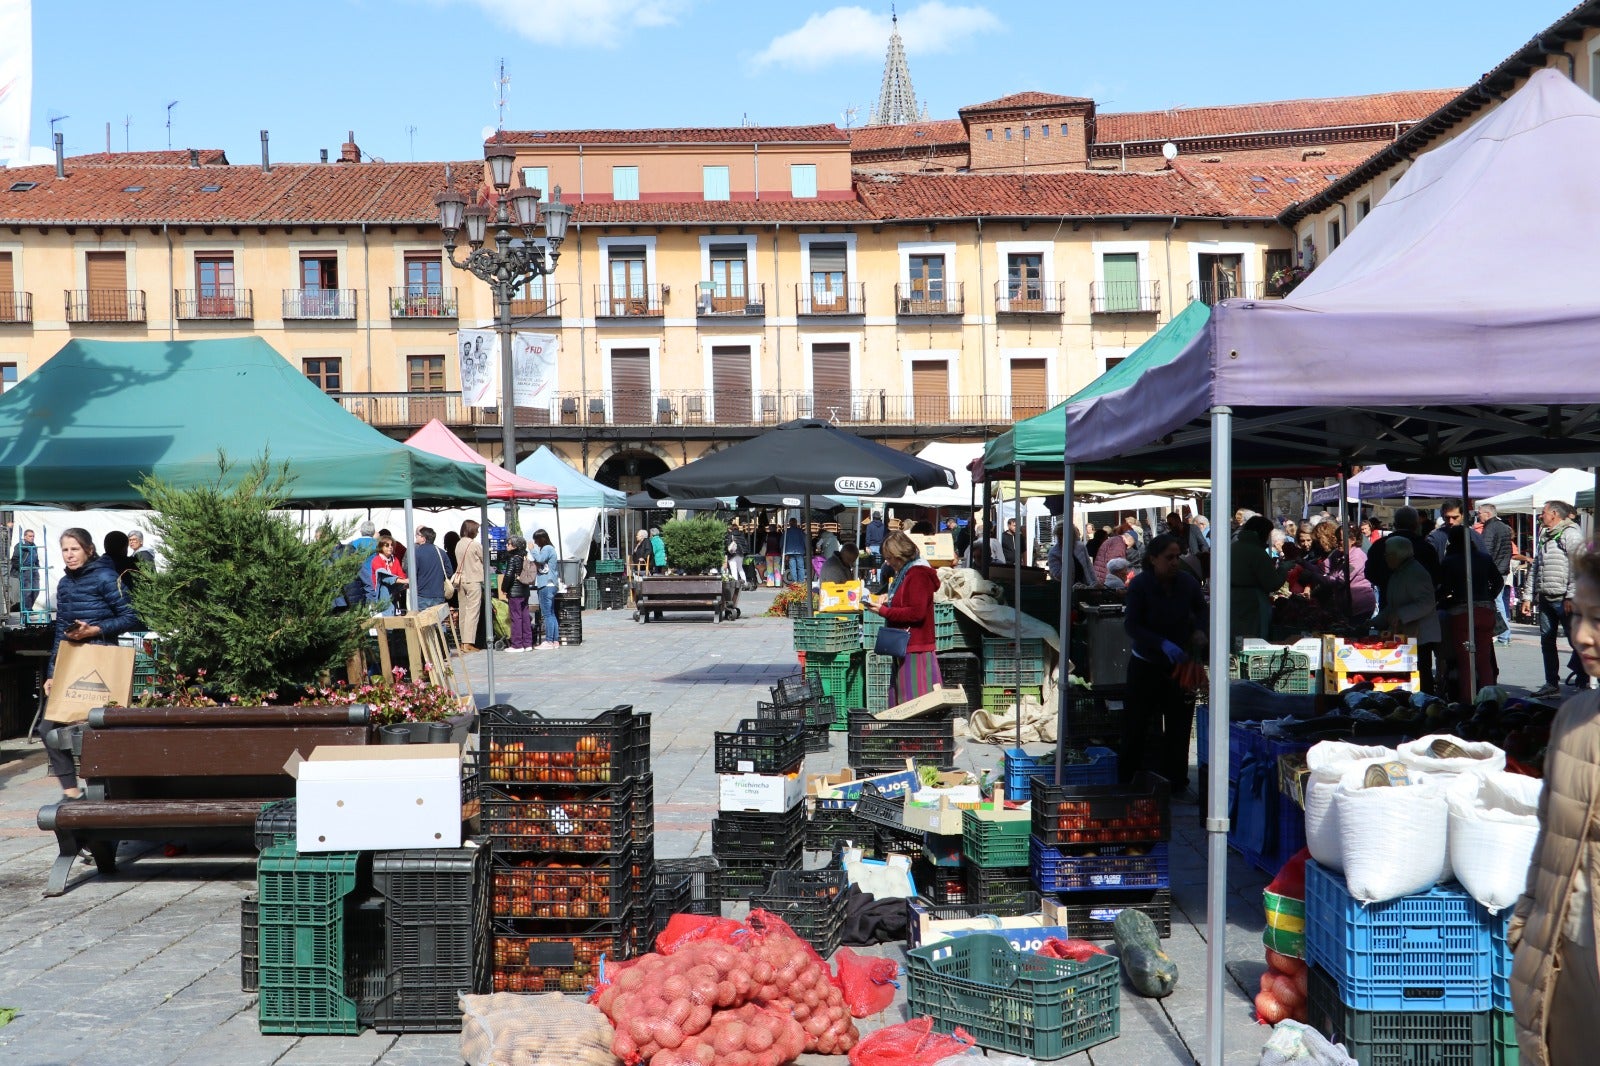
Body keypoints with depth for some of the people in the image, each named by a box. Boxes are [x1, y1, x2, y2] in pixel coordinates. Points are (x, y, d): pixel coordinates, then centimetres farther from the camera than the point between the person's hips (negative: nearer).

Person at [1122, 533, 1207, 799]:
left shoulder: (1187, 581, -6)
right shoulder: (1139, 585, -15)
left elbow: (1200, 608, 14)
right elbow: (1131, 625, -18)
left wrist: (1199, 630, -5)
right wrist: (1163, 644, -29)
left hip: (1180, 664, 3)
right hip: (1146, 664, -3)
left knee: (1179, 726, 6)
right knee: (1136, 725, 3)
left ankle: (1178, 784, 17)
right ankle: (1125, 781, 16)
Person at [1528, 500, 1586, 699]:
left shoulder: (1571, 534, -7)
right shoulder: (1544, 537, 20)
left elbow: (1577, 568, -15)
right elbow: (1536, 568, 22)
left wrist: (1571, 596, -20)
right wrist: (1528, 596, 17)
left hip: (1564, 600, -8)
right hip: (1545, 599, 8)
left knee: (1576, 640, -3)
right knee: (1546, 641, 8)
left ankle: (1585, 681, 5)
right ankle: (1551, 684, 14)